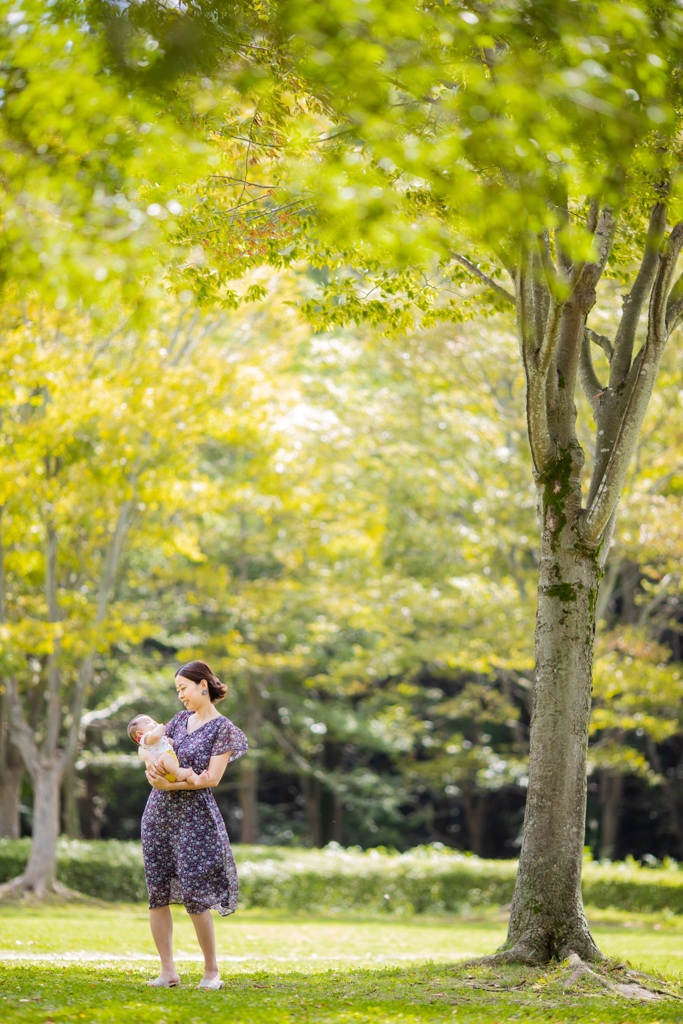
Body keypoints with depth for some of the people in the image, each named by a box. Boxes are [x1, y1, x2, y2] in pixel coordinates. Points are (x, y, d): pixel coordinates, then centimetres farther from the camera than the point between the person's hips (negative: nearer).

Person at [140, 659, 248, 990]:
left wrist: (171, 785, -18)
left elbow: (212, 777, -11)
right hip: (158, 811, 6)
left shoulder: (223, 728, -5)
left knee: (194, 895, -9)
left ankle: (211, 971, 3)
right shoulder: (180, 719, 14)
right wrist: (153, 768, -7)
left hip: (194, 814, -6)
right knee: (157, 893, 1)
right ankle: (168, 972, 6)